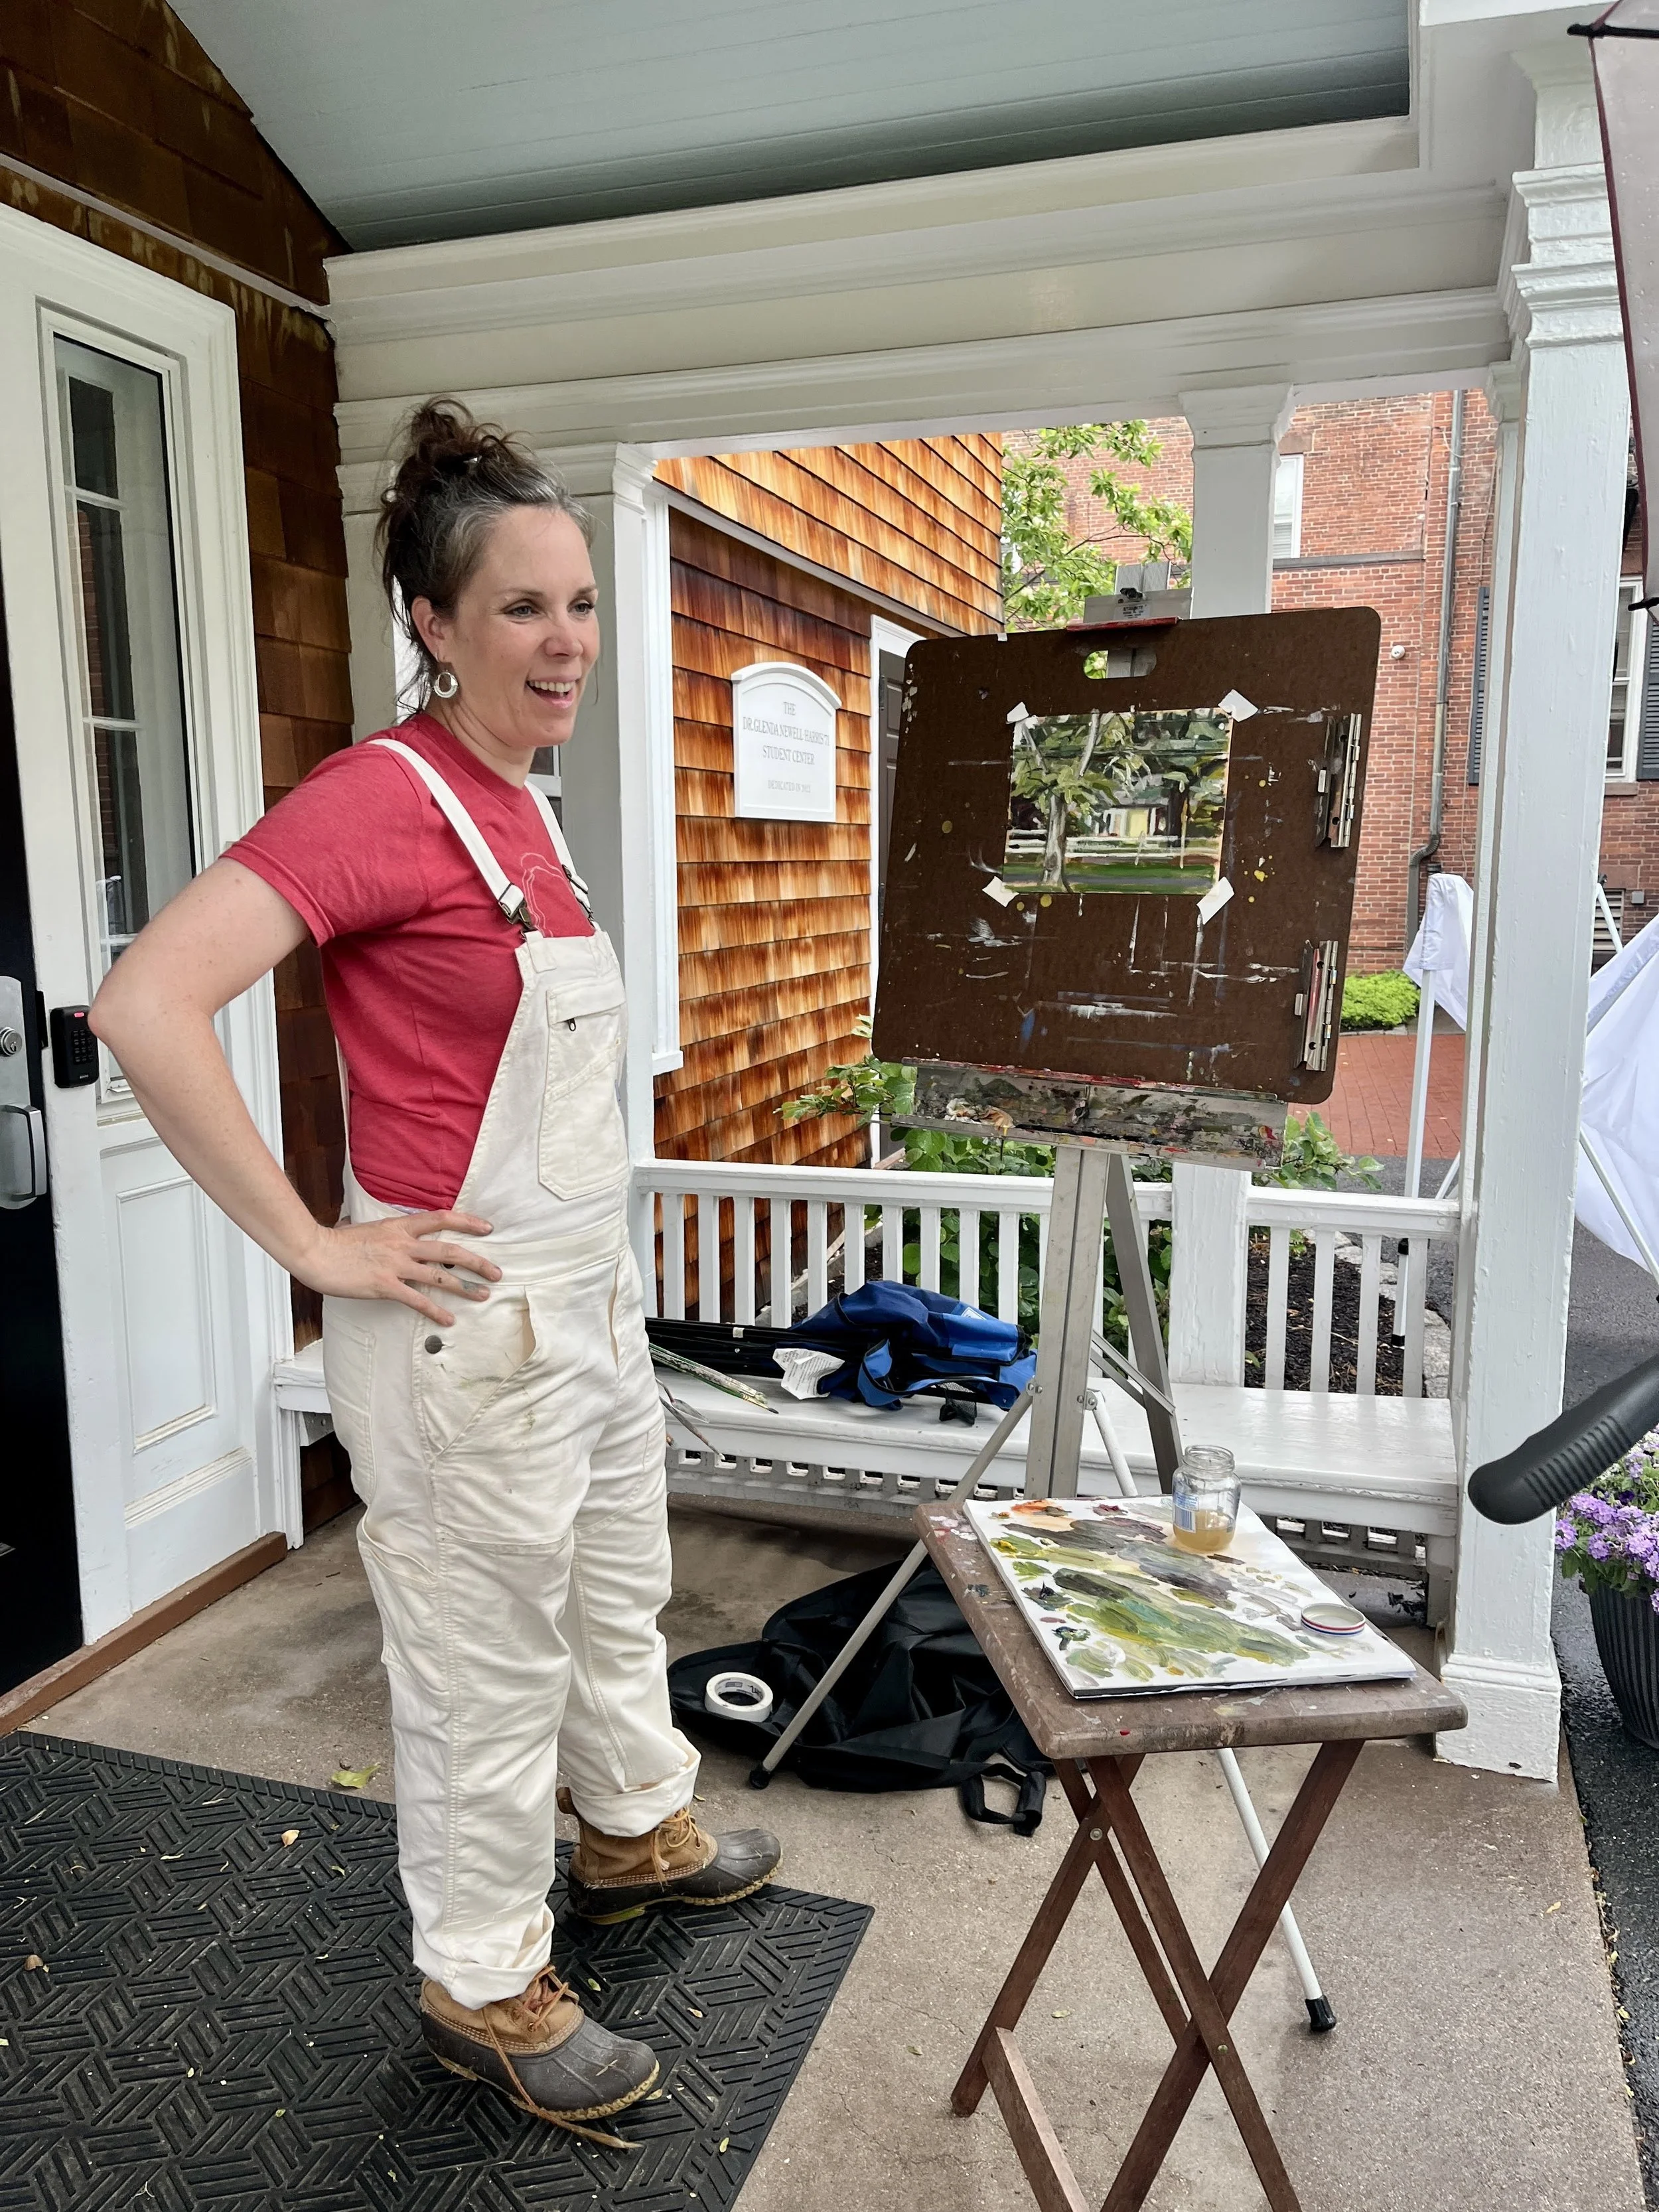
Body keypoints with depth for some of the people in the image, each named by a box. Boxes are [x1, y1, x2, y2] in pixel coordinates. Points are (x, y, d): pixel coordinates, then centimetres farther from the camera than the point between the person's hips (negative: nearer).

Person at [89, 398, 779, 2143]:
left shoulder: (522, 802, 7)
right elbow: (147, 1003, -30)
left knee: (619, 1599, 26)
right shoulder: (382, 796, -20)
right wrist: (312, 1245, -24)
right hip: (468, 1328, -9)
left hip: (592, 1297, 9)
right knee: (488, 1671, 10)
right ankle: (483, 1986, 34)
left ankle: (635, 1831, 51)